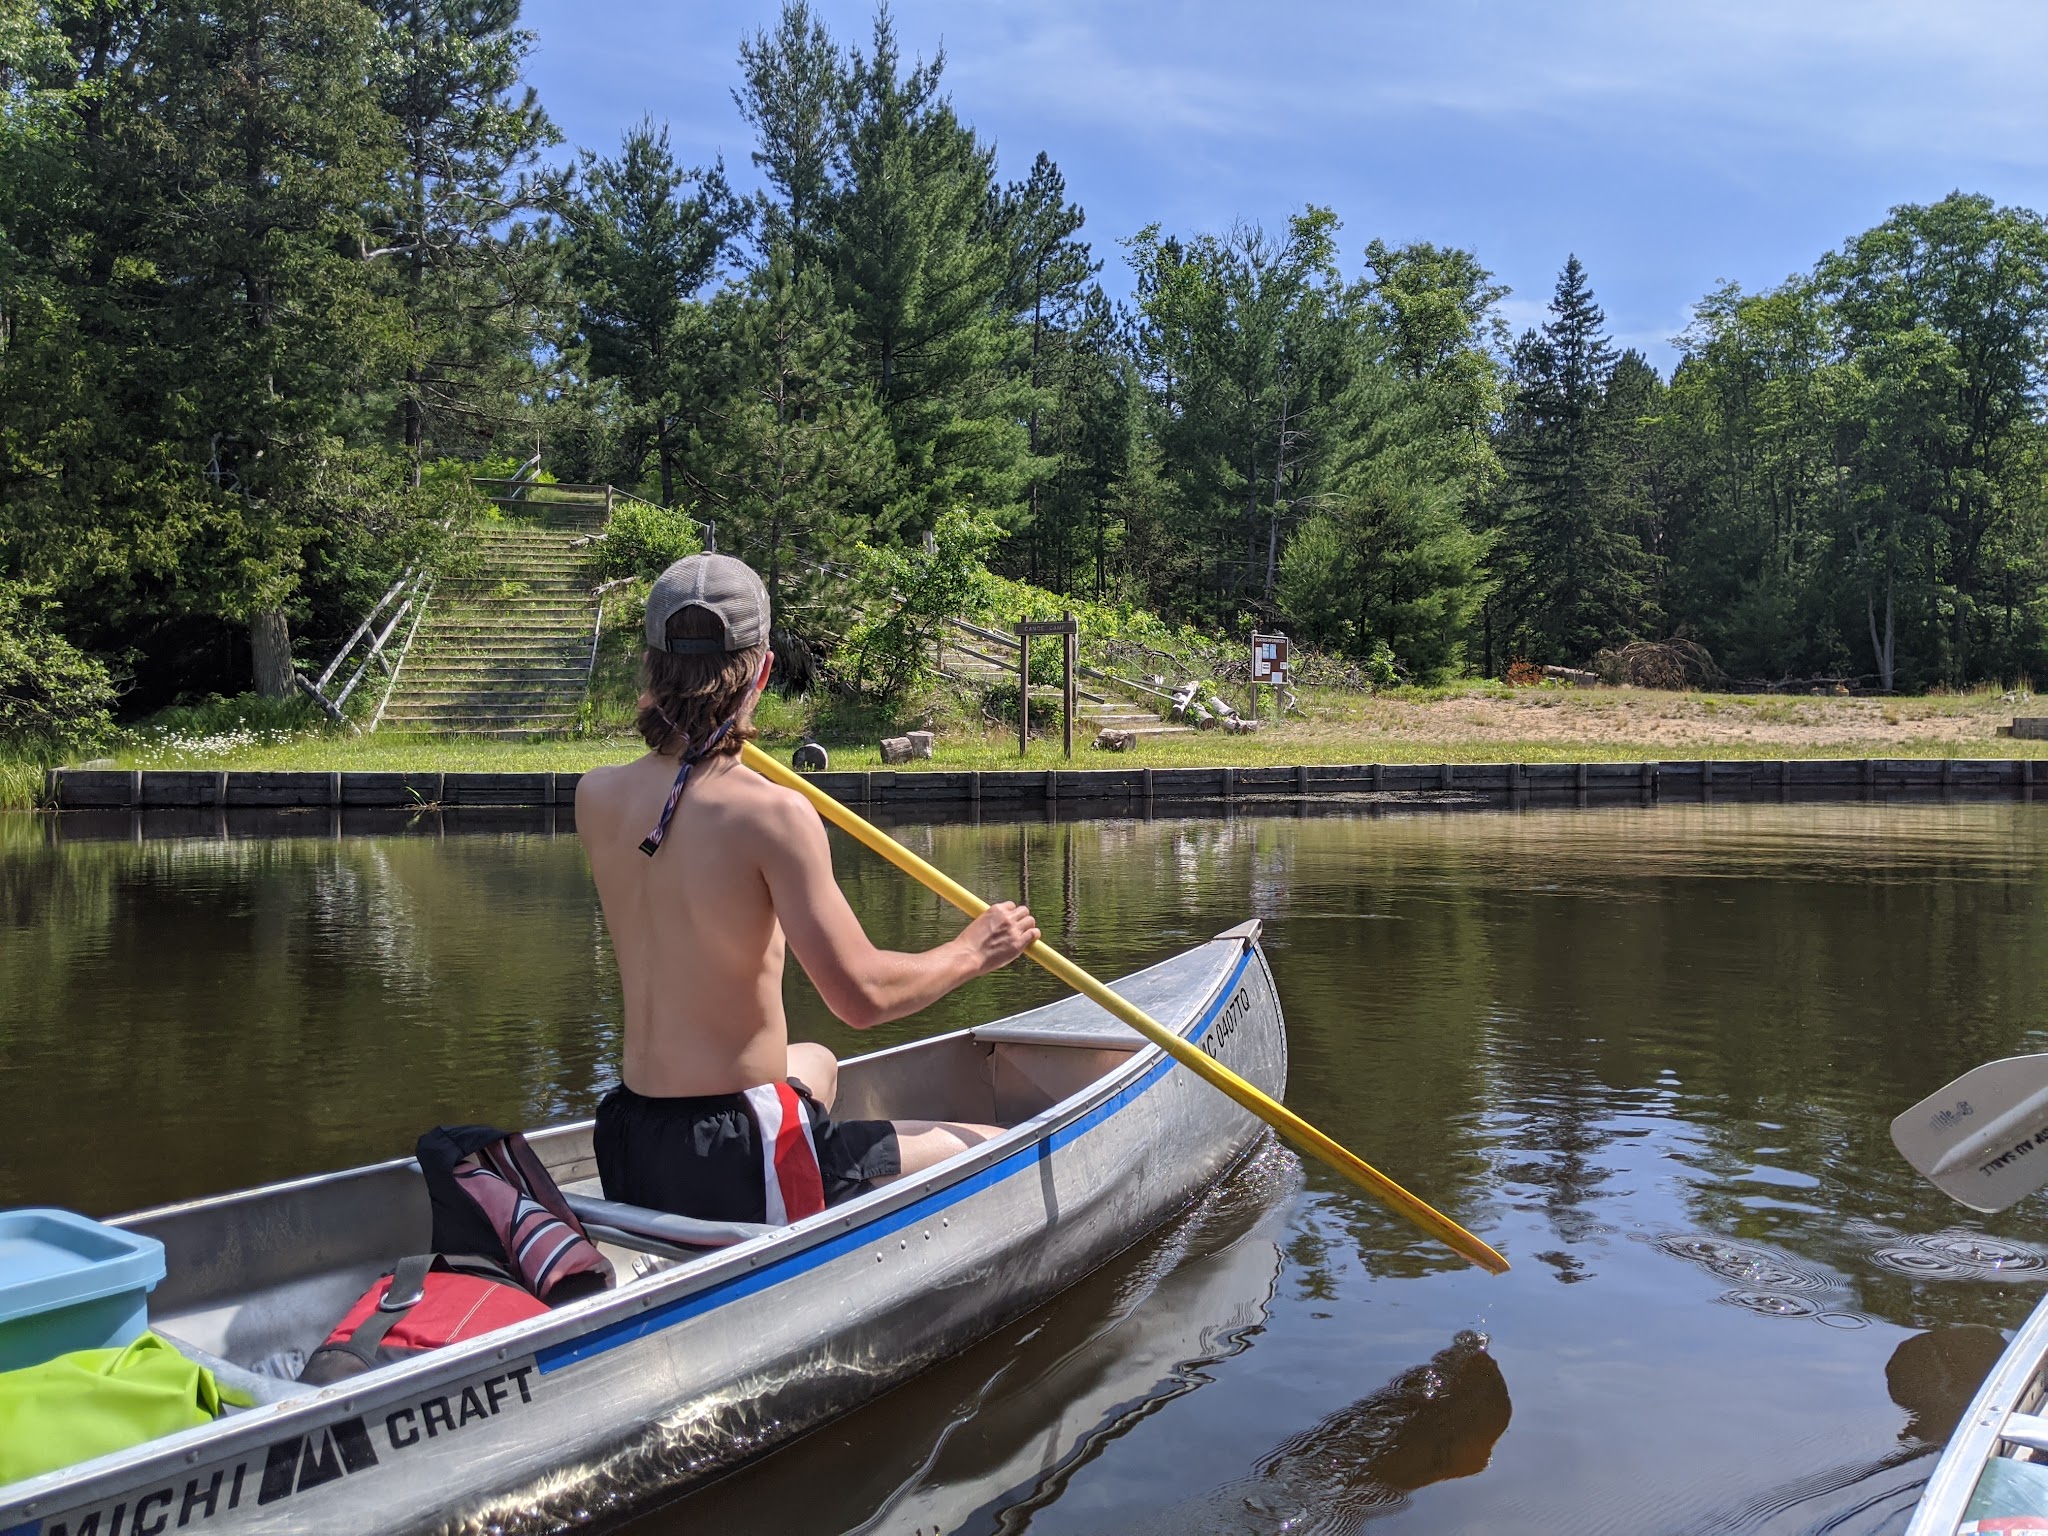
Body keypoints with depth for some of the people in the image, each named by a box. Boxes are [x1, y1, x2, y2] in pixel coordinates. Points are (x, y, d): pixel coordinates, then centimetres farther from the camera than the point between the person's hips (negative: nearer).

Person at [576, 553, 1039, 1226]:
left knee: (816, 1063, 38)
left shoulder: (596, 797, -1)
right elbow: (863, 993, -21)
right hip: (733, 1170, -8)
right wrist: (971, 952, -4)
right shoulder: (771, 812, -21)